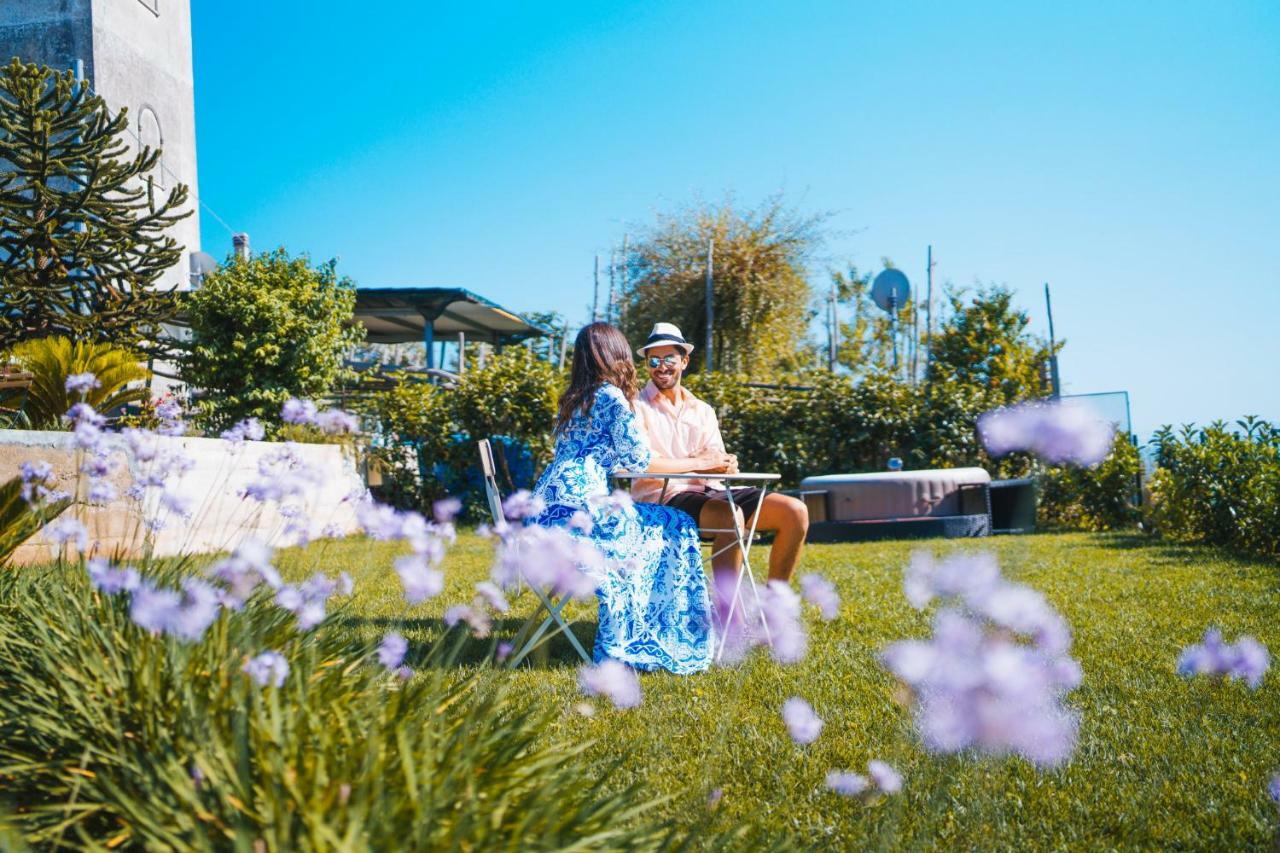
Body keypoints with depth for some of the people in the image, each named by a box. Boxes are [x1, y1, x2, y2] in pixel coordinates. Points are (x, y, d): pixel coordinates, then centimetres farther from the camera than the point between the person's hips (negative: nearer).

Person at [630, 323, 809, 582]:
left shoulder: (703, 410, 18)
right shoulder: (637, 407, 0)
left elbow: (718, 464, 8)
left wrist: (726, 464, -17)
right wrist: (699, 463, -12)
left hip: (710, 491, 7)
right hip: (665, 497, -6)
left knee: (794, 512, -9)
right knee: (731, 516, -36)